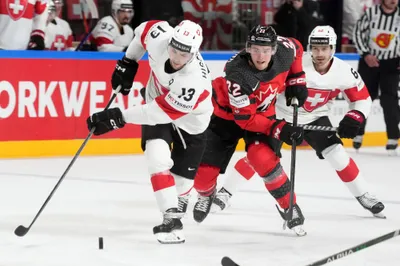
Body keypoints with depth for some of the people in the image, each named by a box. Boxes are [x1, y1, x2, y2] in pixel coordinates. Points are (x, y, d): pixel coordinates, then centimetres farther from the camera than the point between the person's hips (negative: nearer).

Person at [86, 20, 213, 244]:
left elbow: (162, 113, -35)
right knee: (158, 158, -22)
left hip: (189, 123, -3)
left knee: (180, 181, 0)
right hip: (157, 102, 3)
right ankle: (172, 218, -18)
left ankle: (178, 201, 37)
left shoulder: (195, 81, -40)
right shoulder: (160, 36, -28)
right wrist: (128, 63, 0)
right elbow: (145, 29, -2)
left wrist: (119, 117, -34)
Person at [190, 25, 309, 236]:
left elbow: (296, 48, 4)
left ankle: (290, 208, -11)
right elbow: (245, 119, -31)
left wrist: (296, 80, -2)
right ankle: (206, 194, 38)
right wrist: (279, 129, -38)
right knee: (205, 171, 0)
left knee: (263, 159, -27)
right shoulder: (237, 75, -37)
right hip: (227, 115, -2)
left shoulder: (284, 51, -24)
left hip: (263, 112, 2)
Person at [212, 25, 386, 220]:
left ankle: (364, 197, 8)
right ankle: (225, 193, 5)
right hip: (281, 115, -2)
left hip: (315, 119, 2)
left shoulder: (344, 72, -17)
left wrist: (354, 118, -23)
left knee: (338, 155, -9)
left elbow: (363, 100, -5)